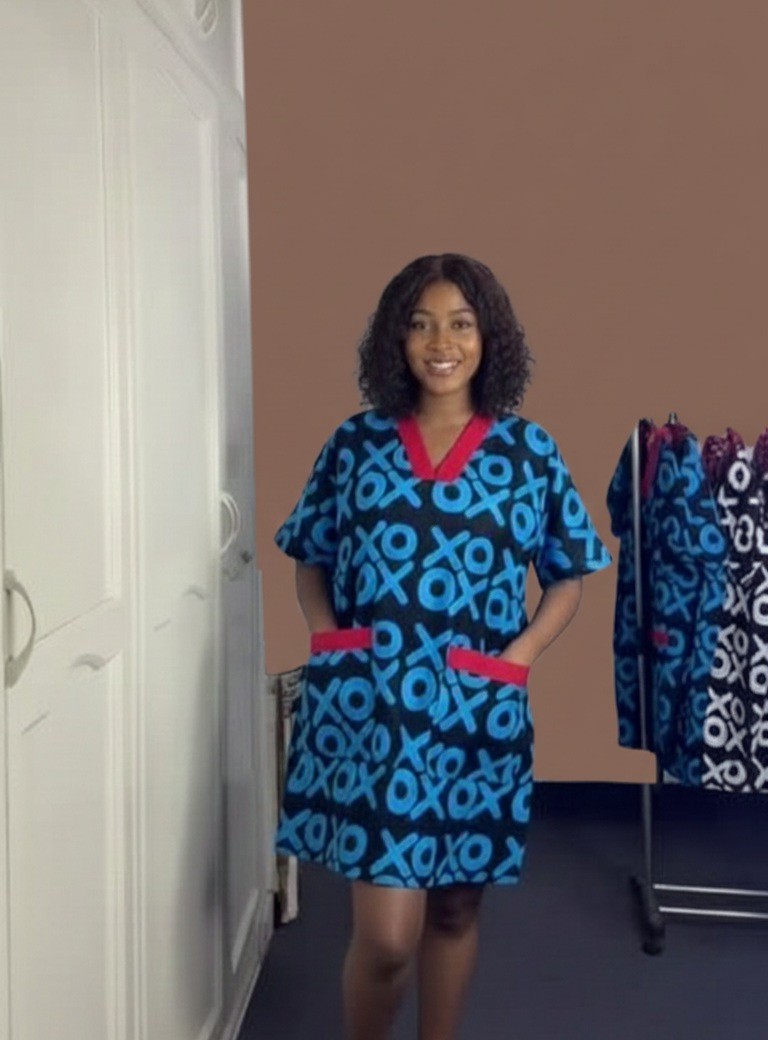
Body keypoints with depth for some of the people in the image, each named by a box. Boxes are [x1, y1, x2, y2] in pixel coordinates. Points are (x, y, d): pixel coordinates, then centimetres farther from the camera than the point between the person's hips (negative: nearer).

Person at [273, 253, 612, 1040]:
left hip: (476, 711, 2)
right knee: (387, 936, -4)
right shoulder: (355, 443, 4)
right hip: (366, 707, -1)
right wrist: (325, 635, -5)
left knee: (455, 908, 15)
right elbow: (309, 560, 12)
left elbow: (568, 576, 9)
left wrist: (519, 655, -6)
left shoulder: (528, 452, 3)